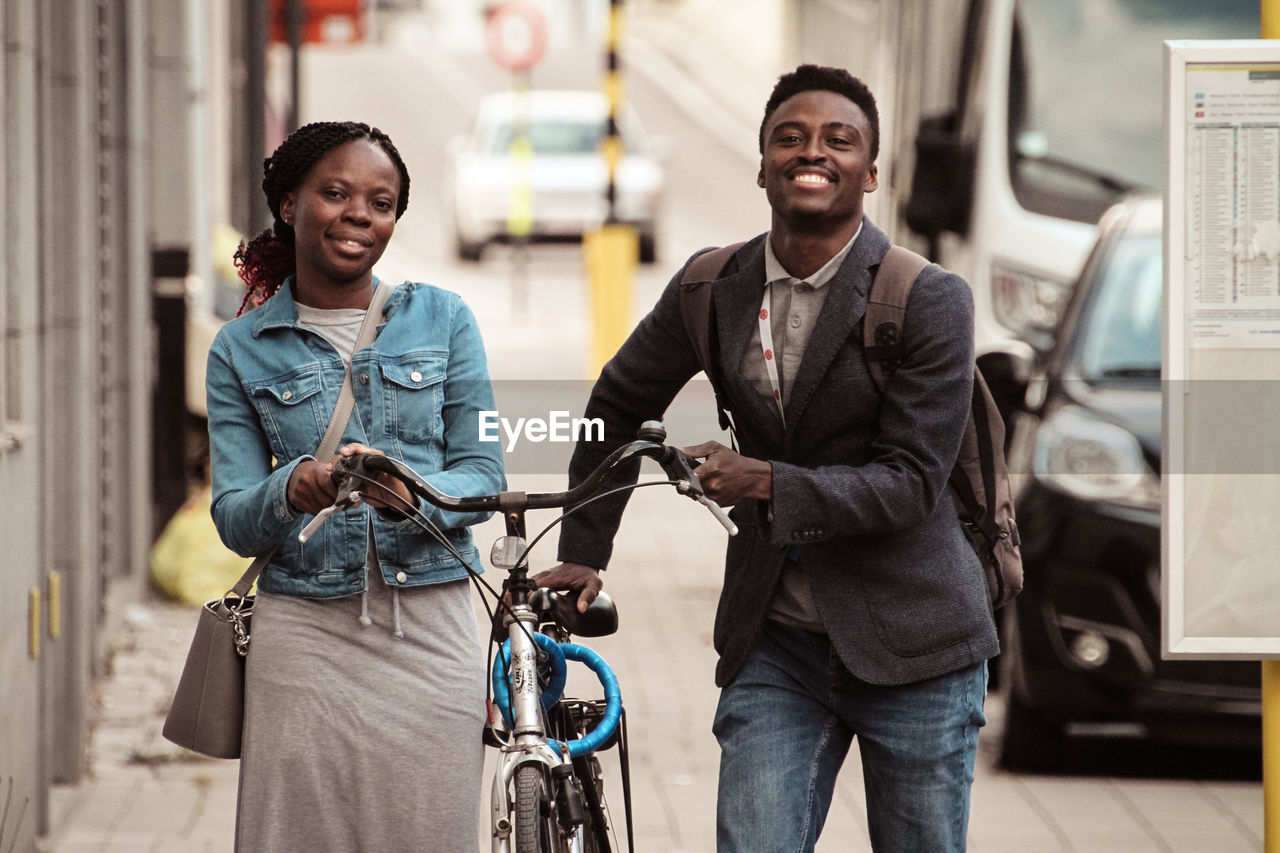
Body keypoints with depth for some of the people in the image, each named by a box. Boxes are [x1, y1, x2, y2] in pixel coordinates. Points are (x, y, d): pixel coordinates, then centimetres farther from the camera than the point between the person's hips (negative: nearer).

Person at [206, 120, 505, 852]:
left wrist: (410, 495, -19)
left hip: (432, 628, 0)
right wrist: (294, 491, -22)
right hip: (304, 634, 0)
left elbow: (484, 474, 3)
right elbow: (234, 520, 1)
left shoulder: (442, 319, 8)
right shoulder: (243, 349, 6)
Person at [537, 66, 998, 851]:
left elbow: (912, 482, -15)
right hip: (774, 642, 3)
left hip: (909, 643, -3)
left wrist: (766, 483, -24)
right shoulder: (713, 286, 3)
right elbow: (620, 406, 18)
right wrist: (584, 553, 15)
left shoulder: (930, 300, -10)